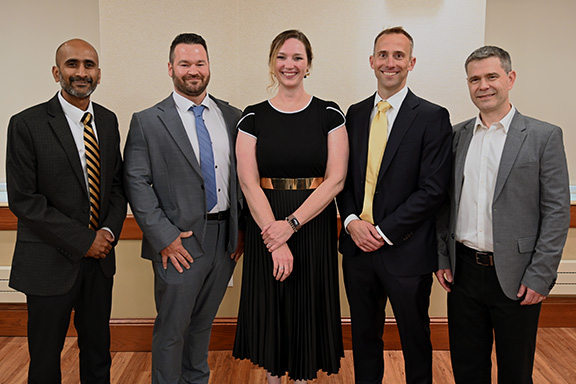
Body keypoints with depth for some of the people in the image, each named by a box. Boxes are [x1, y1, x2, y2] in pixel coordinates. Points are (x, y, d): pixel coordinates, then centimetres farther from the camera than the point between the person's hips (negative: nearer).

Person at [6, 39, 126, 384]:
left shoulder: (108, 121, 6)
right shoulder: (27, 124, -10)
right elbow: (23, 199, -13)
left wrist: (109, 231, -7)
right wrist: (82, 241, -15)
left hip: (100, 257, 4)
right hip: (51, 262, -4)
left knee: (98, 353, 17)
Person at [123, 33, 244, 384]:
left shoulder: (233, 117, 7)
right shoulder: (147, 122, -4)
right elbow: (136, 184, -8)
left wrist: (243, 229, 3)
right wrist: (165, 237, -14)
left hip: (225, 238, 4)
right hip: (180, 243, -4)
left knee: (203, 323, 21)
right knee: (172, 328, 8)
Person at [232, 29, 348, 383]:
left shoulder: (329, 114, -1)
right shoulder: (253, 118, 1)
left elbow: (336, 179, -8)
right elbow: (248, 182, -7)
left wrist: (291, 224, -17)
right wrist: (275, 242, -15)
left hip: (314, 226, 0)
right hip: (265, 226, 1)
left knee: (308, 307, 11)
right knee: (270, 308, 12)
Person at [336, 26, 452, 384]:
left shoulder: (433, 117, -7)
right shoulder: (356, 114, 8)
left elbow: (433, 189, -13)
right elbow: (344, 176, 9)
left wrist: (384, 232, -15)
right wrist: (351, 220, -7)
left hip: (406, 252, -4)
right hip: (358, 247, 4)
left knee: (415, 340, 15)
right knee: (364, 336, 19)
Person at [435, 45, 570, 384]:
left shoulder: (544, 136, -5)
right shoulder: (456, 135, 6)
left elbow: (557, 211, -7)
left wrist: (540, 276, -11)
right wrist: (441, 258, 5)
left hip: (515, 277, -3)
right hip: (463, 272, 3)